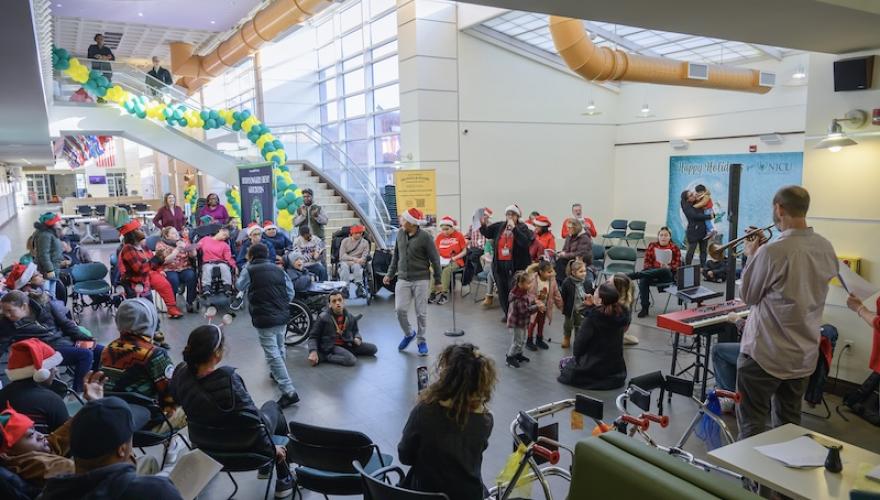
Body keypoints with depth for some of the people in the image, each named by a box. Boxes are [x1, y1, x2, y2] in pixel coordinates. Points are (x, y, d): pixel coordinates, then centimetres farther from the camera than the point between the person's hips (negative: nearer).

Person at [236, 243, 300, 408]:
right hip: (282, 316, 6)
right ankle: (277, 374, 50)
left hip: (264, 319, -6)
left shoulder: (250, 270, -5)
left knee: (273, 355, -5)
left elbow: (240, 286, 14)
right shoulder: (278, 269, 7)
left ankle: (289, 392, -11)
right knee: (279, 348, 25)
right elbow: (290, 292, 6)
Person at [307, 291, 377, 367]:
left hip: (347, 344, 7)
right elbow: (313, 336, -7)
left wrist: (357, 338, 0)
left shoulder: (350, 317, 3)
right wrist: (313, 351, -22)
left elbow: (356, 330, 23)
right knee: (351, 360, -32)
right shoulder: (323, 317, -11)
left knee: (372, 348, -3)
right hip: (331, 346, -7)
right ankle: (325, 356, -15)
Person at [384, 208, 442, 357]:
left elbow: (435, 259, -5)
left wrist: (437, 281, -1)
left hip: (420, 280, -4)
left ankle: (421, 341, 20)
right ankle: (409, 333, 23)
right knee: (400, 310, -4)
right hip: (403, 279, 4)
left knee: (421, 312, 2)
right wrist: (390, 274, 14)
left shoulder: (424, 237, -11)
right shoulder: (400, 233, 4)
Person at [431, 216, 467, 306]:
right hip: (442, 261, 3)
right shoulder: (439, 236, 5)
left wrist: (454, 258, -14)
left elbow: (464, 251, -1)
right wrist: (438, 258, -9)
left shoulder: (459, 235, -3)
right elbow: (435, 251, 11)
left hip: (455, 261, -3)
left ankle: (444, 294, -25)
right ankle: (433, 292, -24)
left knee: (446, 270, -33)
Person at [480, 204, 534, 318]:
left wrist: (514, 228, -26)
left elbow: (525, 242, -23)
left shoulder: (522, 227, -6)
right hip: (499, 265, 5)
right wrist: (482, 224, -1)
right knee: (502, 292, 12)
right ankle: (507, 314, 29)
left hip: (516, 266, -5)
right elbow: (487, 233, 18)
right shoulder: (499, 226, 7)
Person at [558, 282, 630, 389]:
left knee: (563, 363, 19)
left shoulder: (592, 317, -24)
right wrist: (592, 307, 1)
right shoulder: (622, 315, -8)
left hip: (594, 370, -7)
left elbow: (579, 343, -16)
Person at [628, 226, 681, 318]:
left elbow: (678, 266, 1)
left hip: (668, 275, -2)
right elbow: (647, 262, 7)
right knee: (643, 280, -33)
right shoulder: (652, 245, 9)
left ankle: (633, 275, -44)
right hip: (652, 272, 2)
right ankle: (644, 308, -26)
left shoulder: (674, 248, 4)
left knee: (664, 270, -39)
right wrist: (649, 269, -14)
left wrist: (668, 267, -19)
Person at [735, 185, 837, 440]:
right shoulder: (826, 248, -1)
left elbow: (748, 295, -10)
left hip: (766, 355, -7)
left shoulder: (772, 252, -23)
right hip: (805, 356, 7)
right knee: (789, 423, 20)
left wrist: (751, 256, 2)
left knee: (752, 424, 6)